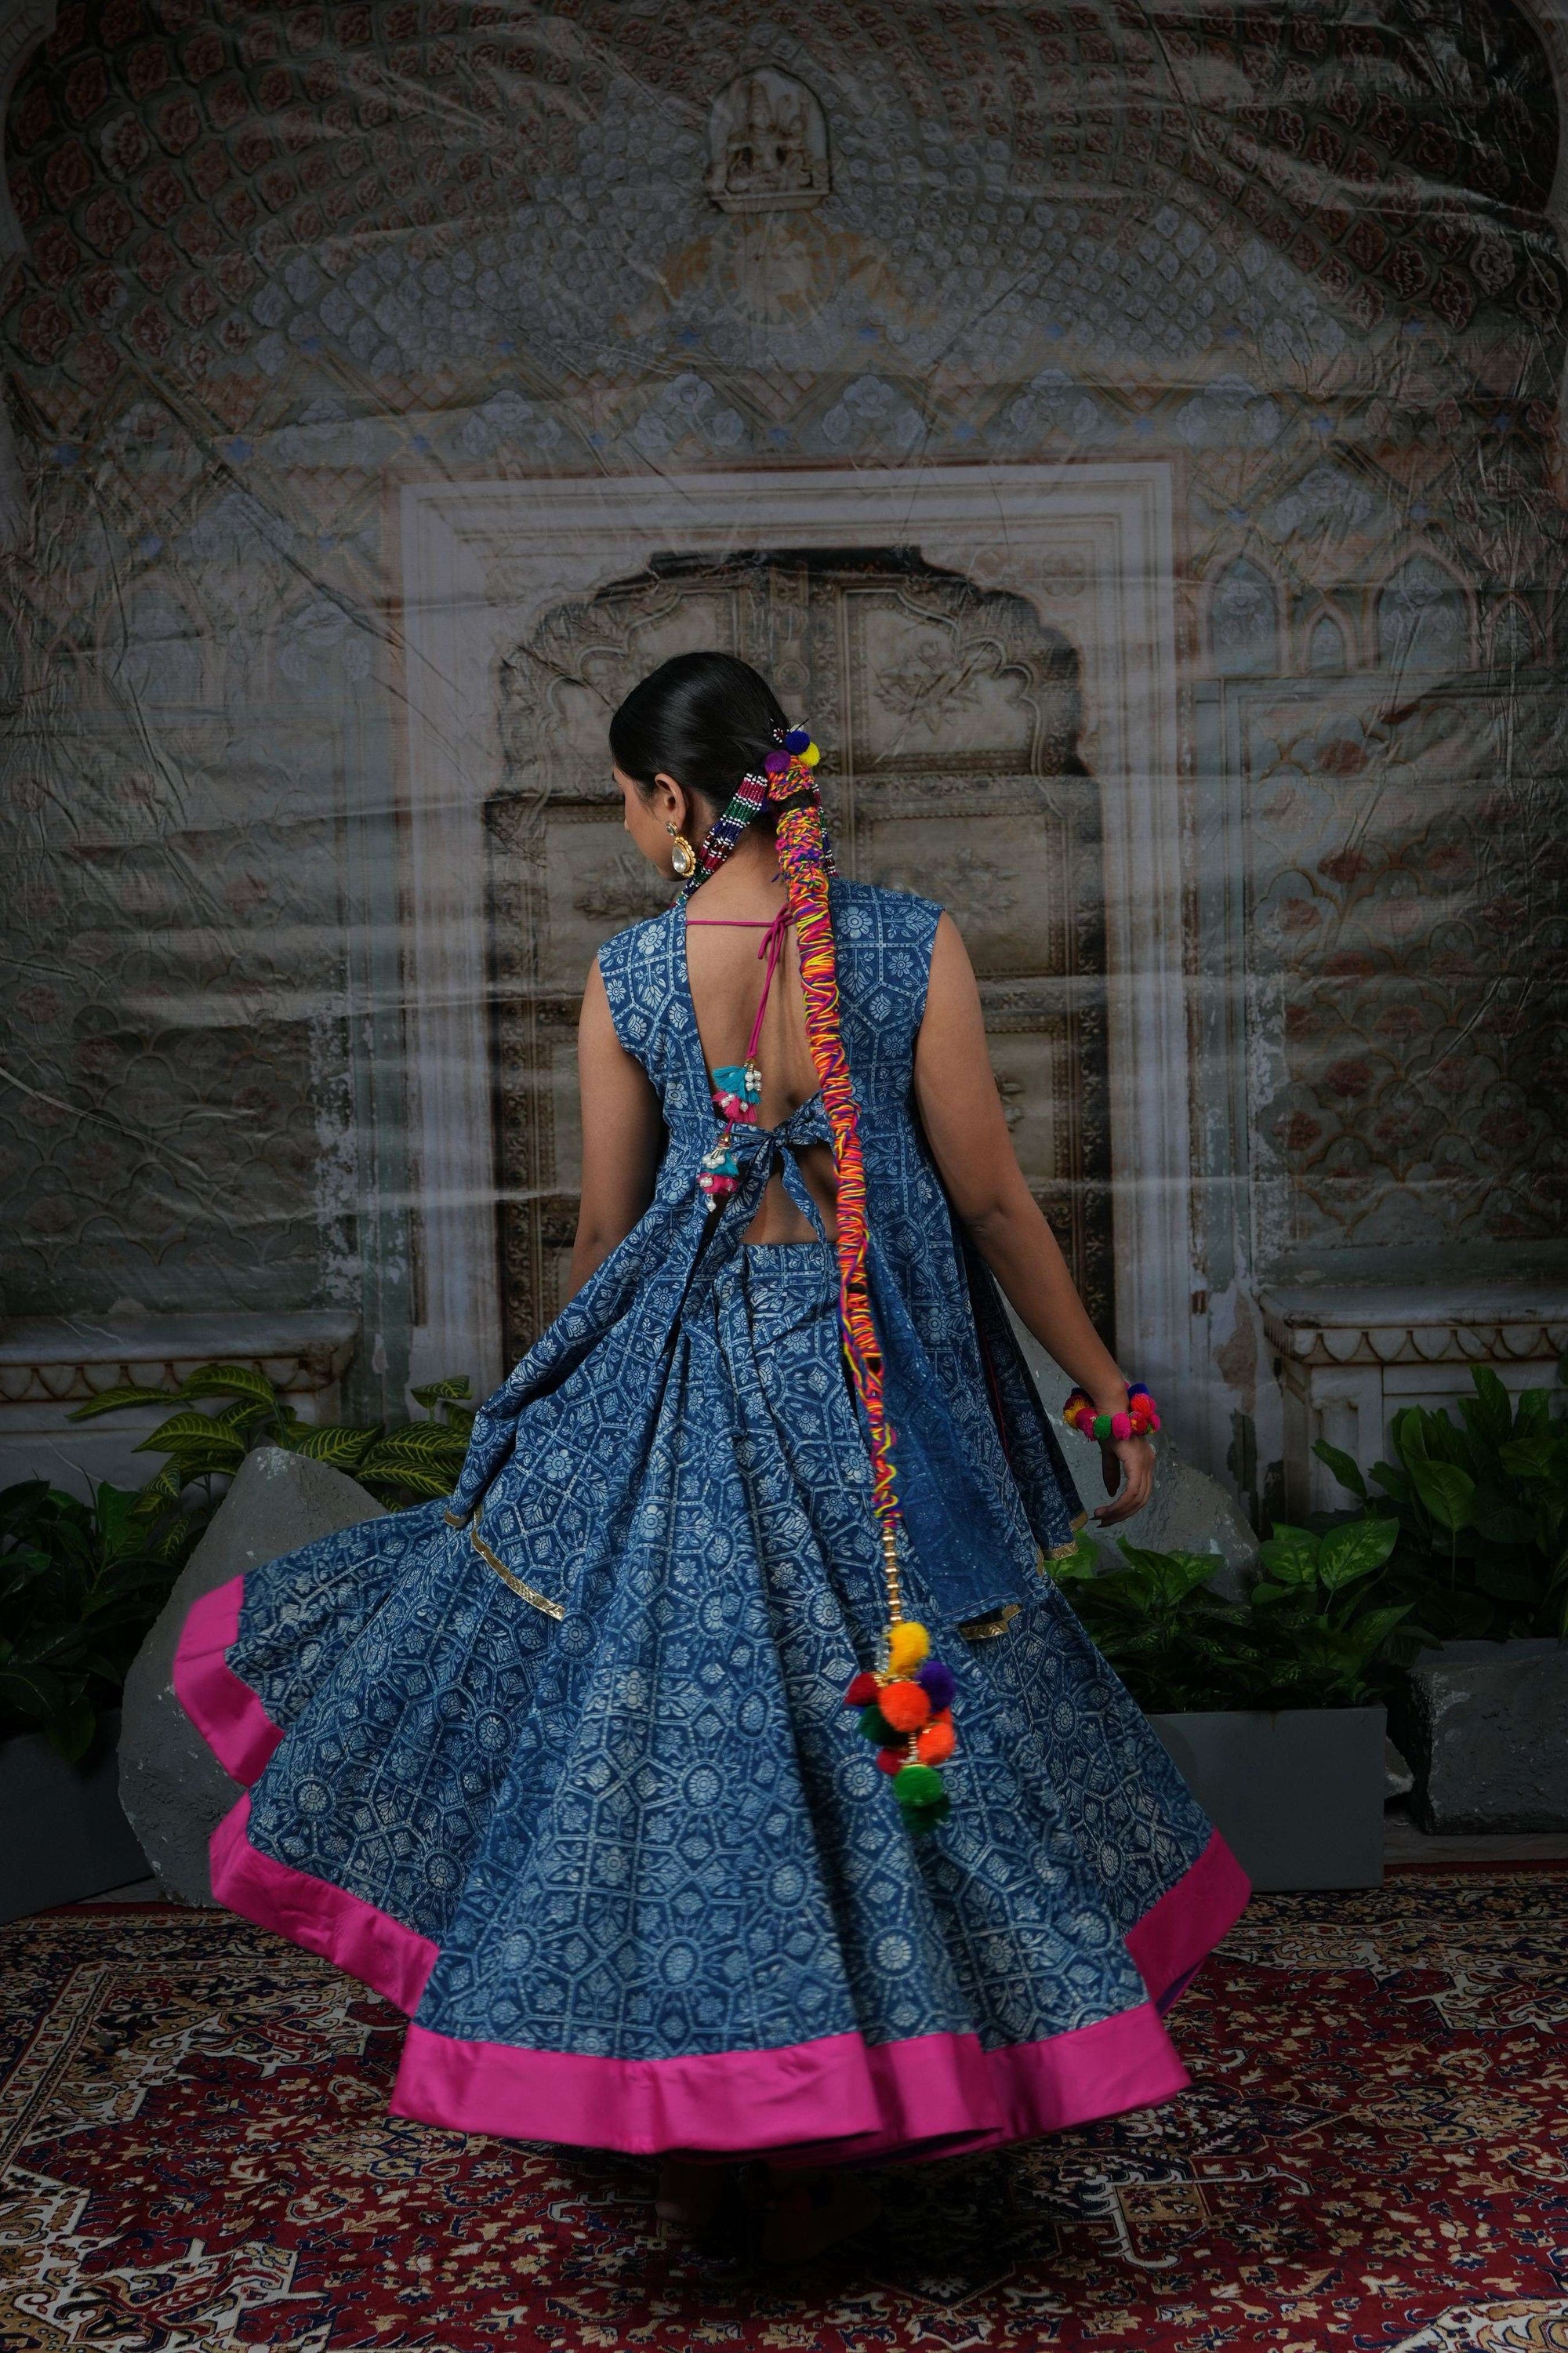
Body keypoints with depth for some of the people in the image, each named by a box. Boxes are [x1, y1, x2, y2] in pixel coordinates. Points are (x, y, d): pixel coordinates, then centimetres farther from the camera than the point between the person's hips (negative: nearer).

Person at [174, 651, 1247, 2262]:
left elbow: (605, 1233, 2)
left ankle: (683, 2124, 24)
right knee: (886, 1749, 12)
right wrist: (1108, 1389, 4)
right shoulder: (914, 946, -8)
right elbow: (990, 1197, -6)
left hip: (685, 1384, 0)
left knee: (663, 1724, 14)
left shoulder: (626, 978, -6)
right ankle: (838, 2150, 21)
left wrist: (567, 1401, 20)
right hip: (886, 1386, 0)